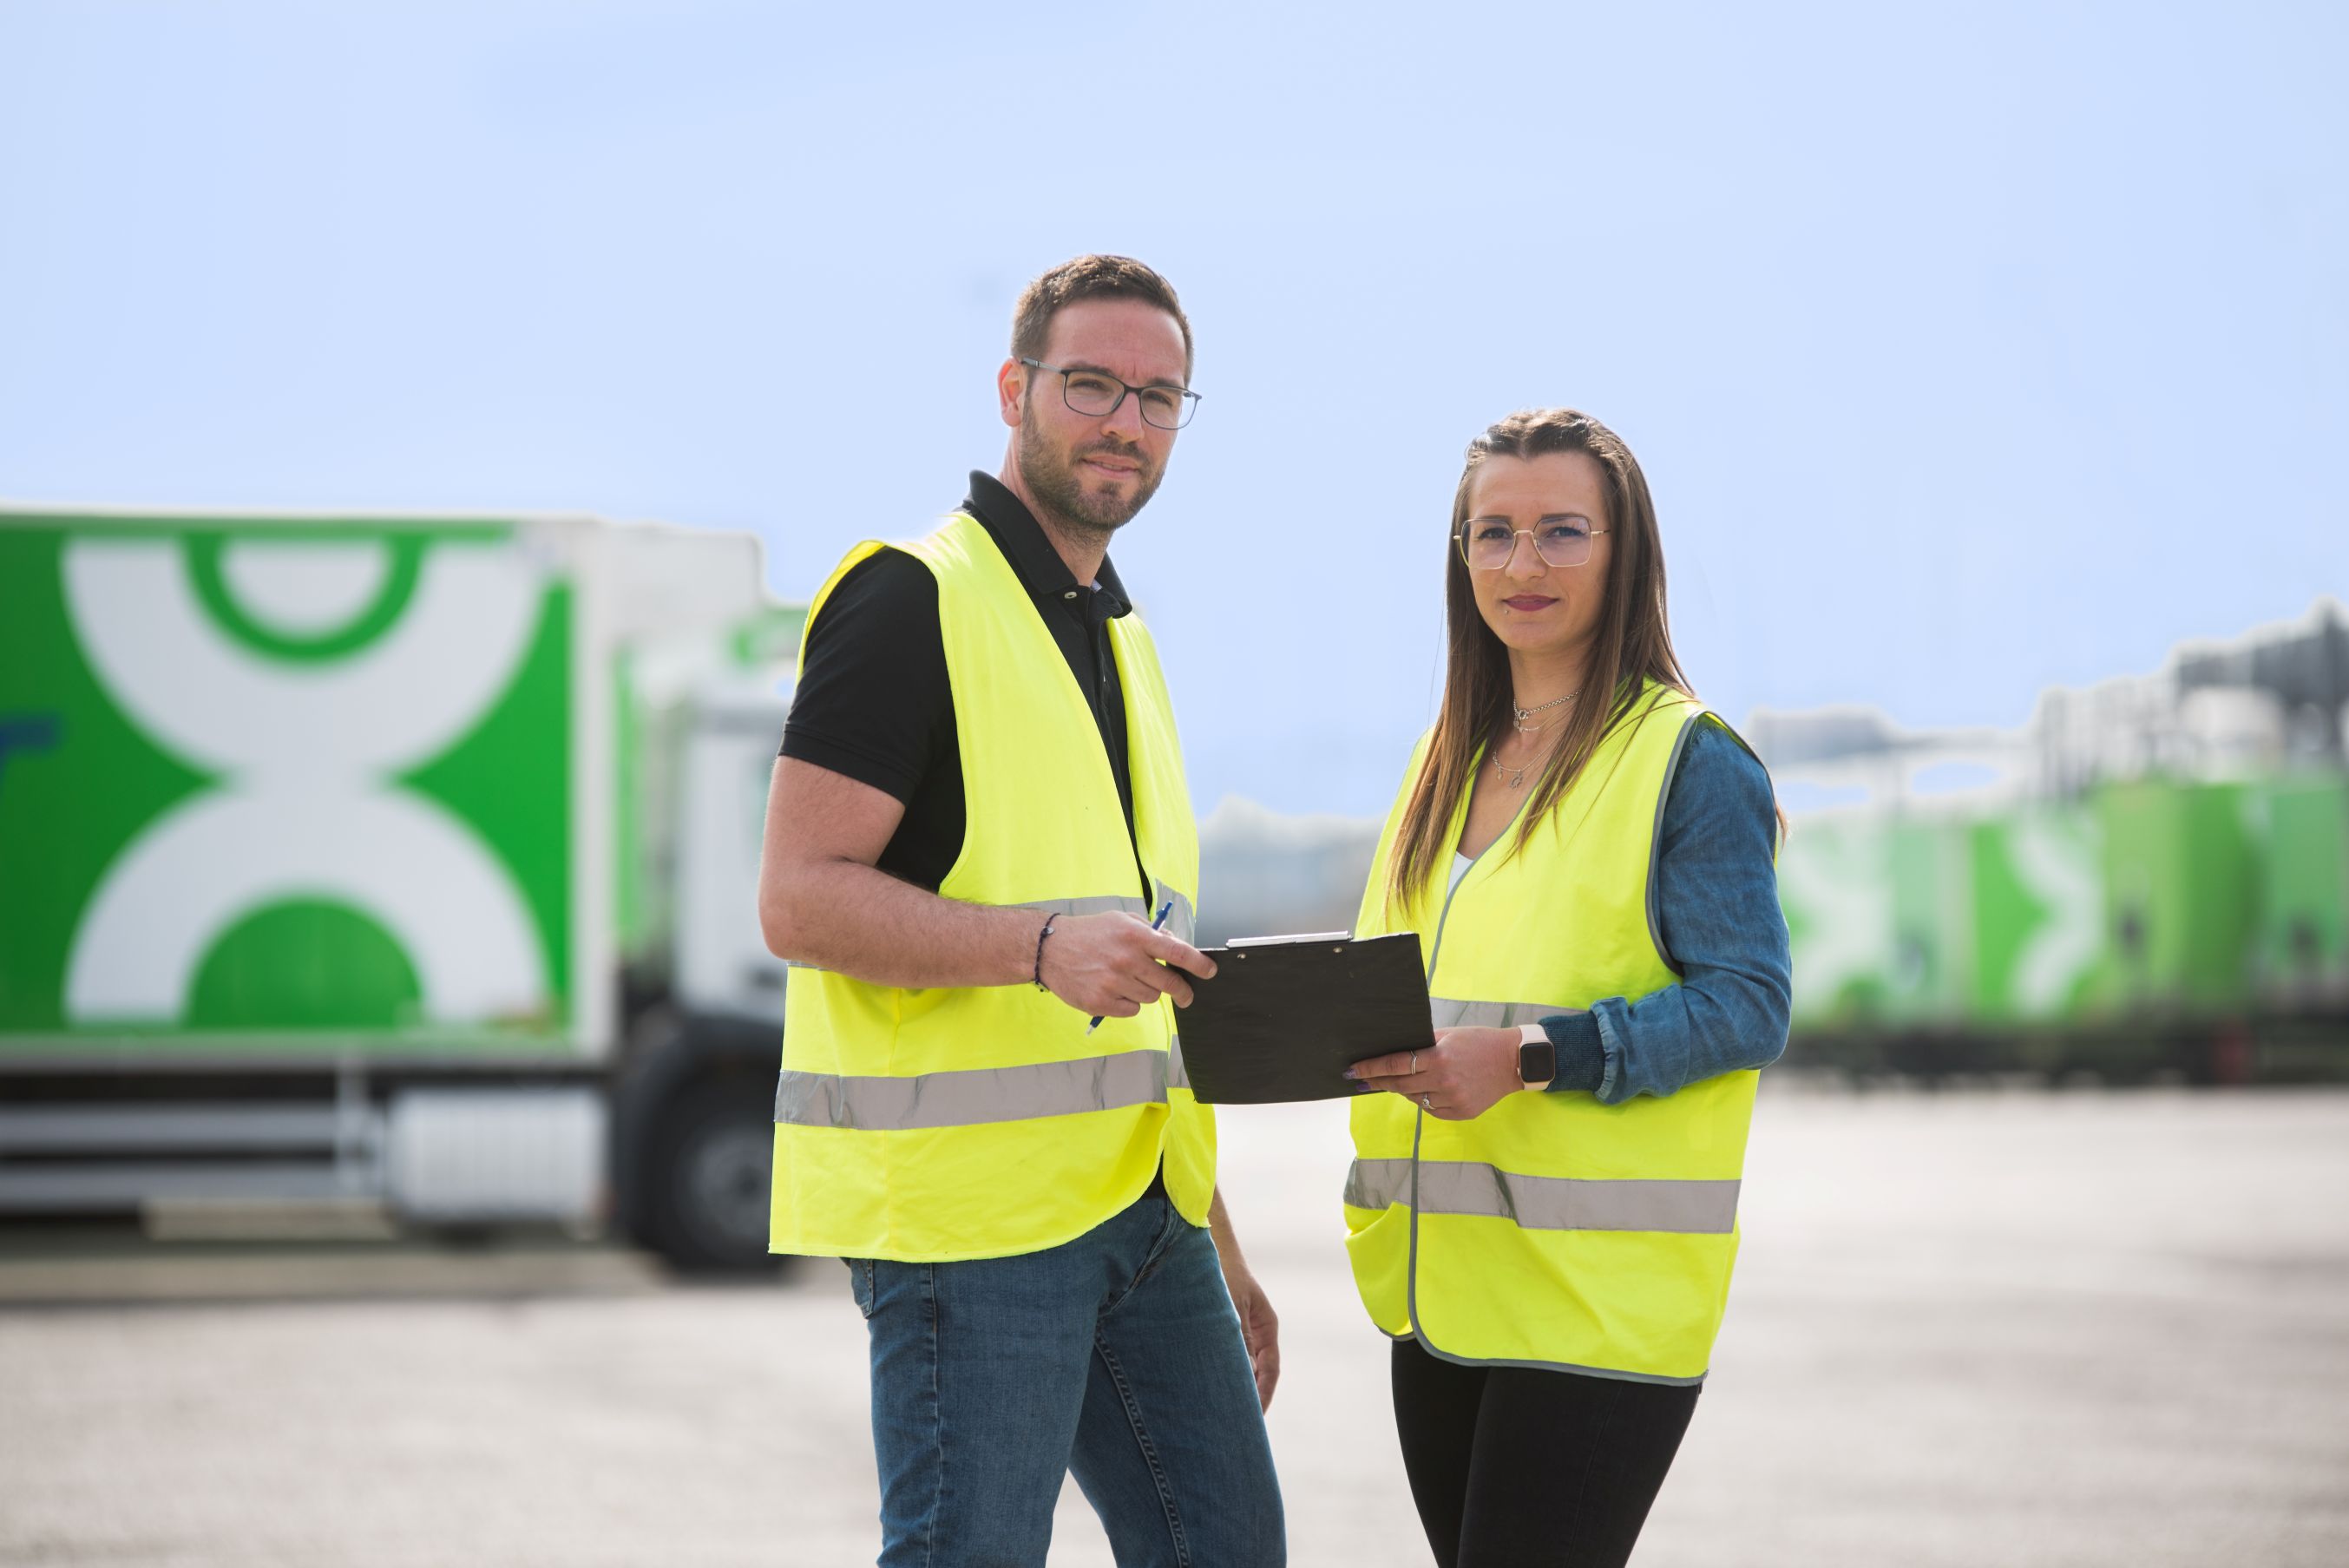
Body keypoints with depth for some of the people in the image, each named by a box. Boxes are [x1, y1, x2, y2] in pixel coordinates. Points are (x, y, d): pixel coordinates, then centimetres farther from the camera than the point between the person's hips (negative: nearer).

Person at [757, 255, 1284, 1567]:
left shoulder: (1120, 636, 20)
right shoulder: (913, 600, -7)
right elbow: (800, 899, -16)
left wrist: (1221, 1257, 22)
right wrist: (1041, 945, -30)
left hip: (1142, 1211, 9)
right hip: (971, 1203, -8)